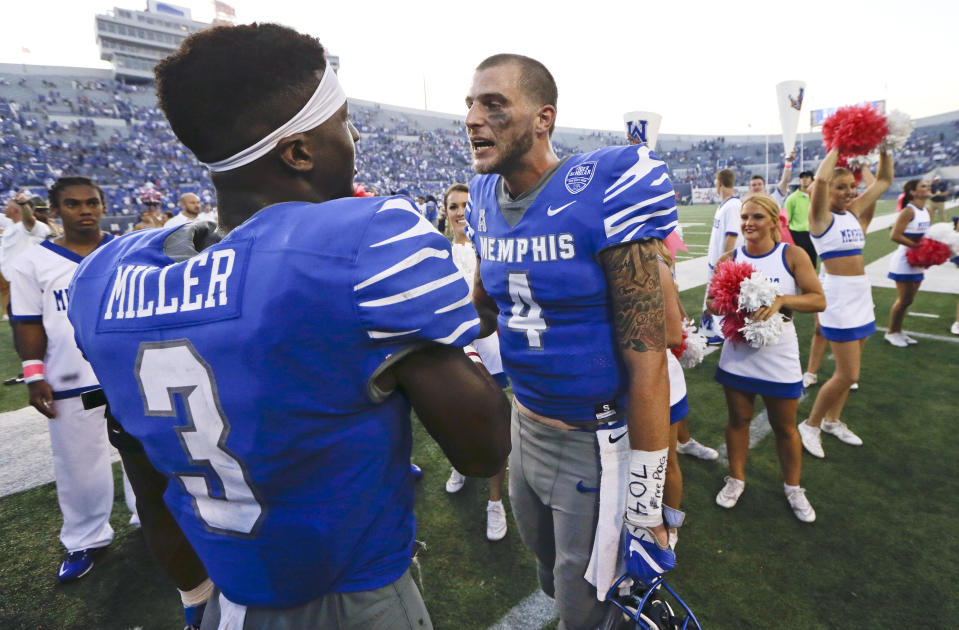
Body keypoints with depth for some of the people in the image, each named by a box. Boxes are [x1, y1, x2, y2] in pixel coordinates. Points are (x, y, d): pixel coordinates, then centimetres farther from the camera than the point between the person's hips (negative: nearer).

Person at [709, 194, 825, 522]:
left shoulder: (792, 255, -7)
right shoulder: (729, 259, -2)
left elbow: (818, 300, -10)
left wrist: (781, 300, -26)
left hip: (778, 356, -1)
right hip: (737, 354, 1)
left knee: (785, 426, 13)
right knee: (738, 420, 14)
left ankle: (793, 487, 35)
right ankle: (736, 479, 34)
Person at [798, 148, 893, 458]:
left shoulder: (854, 212, 10)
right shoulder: (821, 216, -10)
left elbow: (884, 180, 17)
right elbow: (820, 179, -27)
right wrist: (836, 148, -14)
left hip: (862, 294, 8)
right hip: (838, 296, -8)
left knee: (848, 370, 15)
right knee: (848, 374, -6)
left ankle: (832, 420, 31)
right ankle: (810, 425, 11)